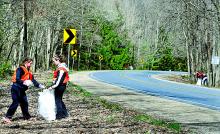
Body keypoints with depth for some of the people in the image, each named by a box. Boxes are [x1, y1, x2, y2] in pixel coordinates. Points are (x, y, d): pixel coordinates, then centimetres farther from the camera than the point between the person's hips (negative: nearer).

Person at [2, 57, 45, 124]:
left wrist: (40, 85, 7)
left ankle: (27, 116, 22)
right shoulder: (20, 69, -11)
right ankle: (7, 117, -9)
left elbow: (33, 80, 16)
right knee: (15, 103, -12)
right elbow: (17, 79, -21)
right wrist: (23, 82, -36)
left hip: (21, 90, 9)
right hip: (16, 88, -9)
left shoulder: (28, 71, 15)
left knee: (24, 103, 11)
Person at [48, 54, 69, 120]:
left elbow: (59, 79, -23)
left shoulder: (61, 68, -18)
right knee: (59, 99, 18)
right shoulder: (60, 67, 13)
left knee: (57, 100, -2)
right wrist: (54, 85, 20)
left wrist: (54, 86, -24)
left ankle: (59, 115, 3)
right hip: (61, 86, 10)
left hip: (60, 86, -10)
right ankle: (64, 113, 25)